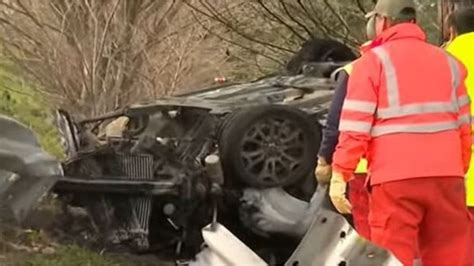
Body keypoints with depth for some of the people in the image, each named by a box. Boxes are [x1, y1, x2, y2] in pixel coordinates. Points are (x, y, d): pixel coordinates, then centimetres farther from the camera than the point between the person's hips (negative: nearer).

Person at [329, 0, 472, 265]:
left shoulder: (373, 61, 2)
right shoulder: (448, 61, 15)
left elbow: (355, 128, -6)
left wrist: (339, 175, -3)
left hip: (396, 178, -4)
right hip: (446, 176, 4)